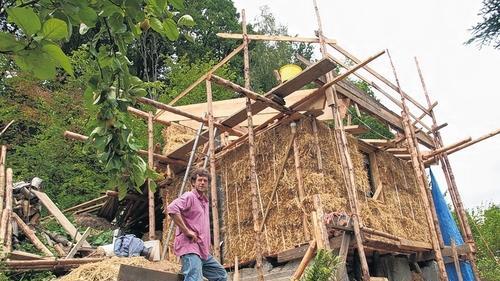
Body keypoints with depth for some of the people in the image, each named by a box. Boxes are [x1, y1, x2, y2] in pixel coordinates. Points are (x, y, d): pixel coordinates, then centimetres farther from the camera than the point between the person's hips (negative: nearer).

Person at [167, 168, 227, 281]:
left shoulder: (205, 201, 23)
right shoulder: (189, 196, -6)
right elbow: (171, 208, -26)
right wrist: (186, 231, -22)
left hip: (203, 251, 10)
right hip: (190, 248, -10)